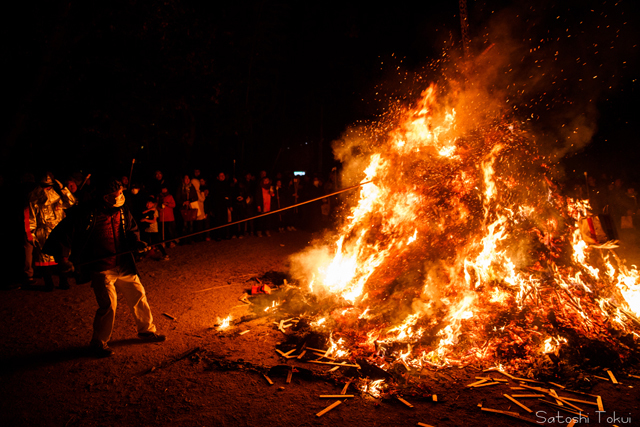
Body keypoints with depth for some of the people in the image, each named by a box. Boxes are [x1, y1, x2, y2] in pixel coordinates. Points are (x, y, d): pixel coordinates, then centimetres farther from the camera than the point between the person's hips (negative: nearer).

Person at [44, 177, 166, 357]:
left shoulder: (123, 211, 0)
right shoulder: (87, 214, -16)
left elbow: (132, 230, 15)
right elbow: (61, 234, -9)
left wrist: (137, 242, -5)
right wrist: (62, 258, -14)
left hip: (124, 266, 6)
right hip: (101, 269, -6)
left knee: (138, 295, 11)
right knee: (108, 304, -11)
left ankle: (146, 330, 32)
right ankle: (98, 343, 12)